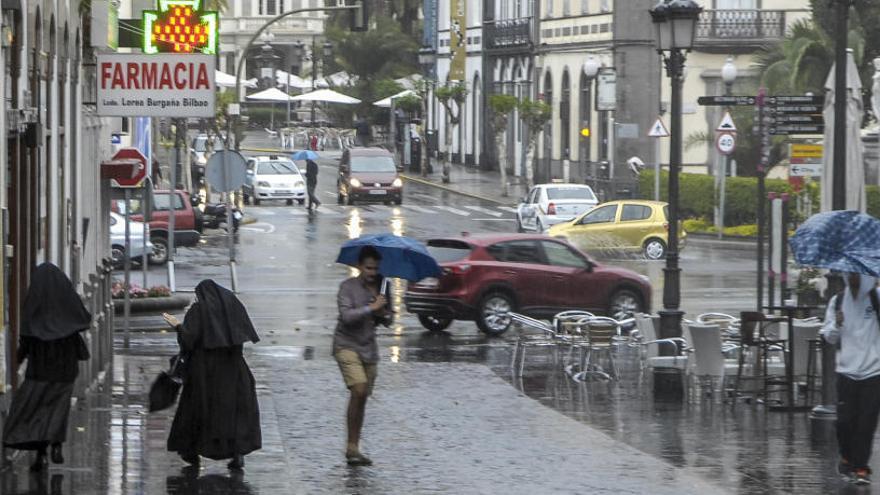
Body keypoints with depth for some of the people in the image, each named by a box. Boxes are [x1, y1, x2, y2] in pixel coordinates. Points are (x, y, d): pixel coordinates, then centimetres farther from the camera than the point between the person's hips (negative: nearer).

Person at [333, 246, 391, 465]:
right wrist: (371, 308, -22)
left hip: (369, 348, 6)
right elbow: (347, 316, -20)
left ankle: (353, 448, 14)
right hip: (347, 346, -6)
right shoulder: (348, 287, -8)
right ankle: (352, 447, -19)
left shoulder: (381, 288, 9)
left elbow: (387, 320, 15)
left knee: (362, 398, 6)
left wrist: (384, 314, -7)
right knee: (359, 390, -22)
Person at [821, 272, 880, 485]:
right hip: (846, 371, 2)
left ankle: (860, 467, 6)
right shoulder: (837, 301, 7)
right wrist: (836, 326, -9)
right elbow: (829, 337, 13)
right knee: (845, 420, 2)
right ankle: (848, 458, 26)